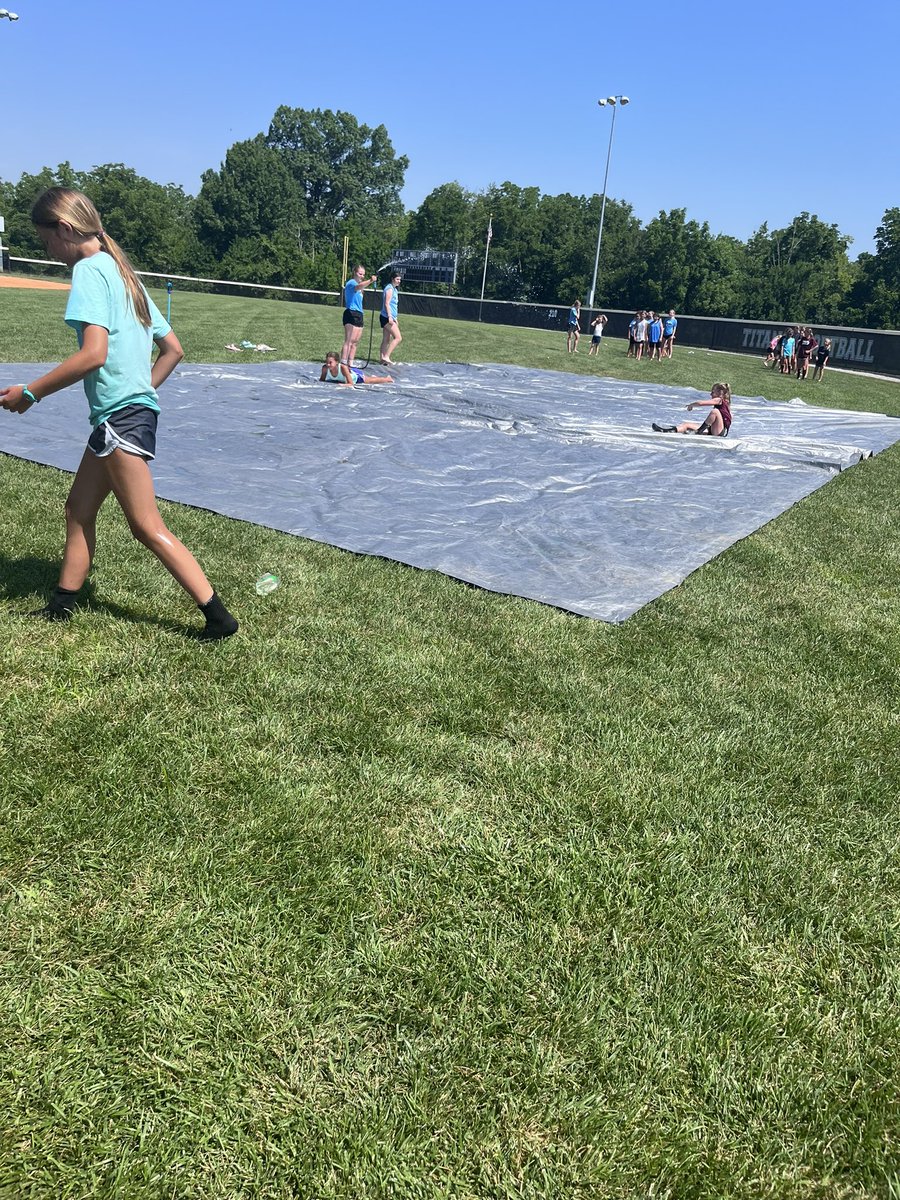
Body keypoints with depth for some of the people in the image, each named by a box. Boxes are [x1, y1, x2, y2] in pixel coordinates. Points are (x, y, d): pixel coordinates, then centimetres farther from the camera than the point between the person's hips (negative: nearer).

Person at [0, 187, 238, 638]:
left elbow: (94, 353, -22)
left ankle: (218, 617, -2)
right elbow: (173, 349, 19)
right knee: (79, 507, 16)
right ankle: (62, 605, 27)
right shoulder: (123, 274, 18)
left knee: (147, 526, -5)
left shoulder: (90, 268, -9)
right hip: (135, 406, 10)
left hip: (120, 415, -10)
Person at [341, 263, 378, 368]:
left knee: (355, 342, 8)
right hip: (351, 313, -9)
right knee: (348, 341, -12)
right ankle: (343, 364, -14)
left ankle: (350, 363, 12)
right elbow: (358, 287, -32)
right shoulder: (351, 282, -7)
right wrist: (370, 281, -47)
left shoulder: (359, 284, 22)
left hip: (359, 314, 9)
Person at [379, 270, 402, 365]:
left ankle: (382, 358, 12)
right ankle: (386, 356, -15)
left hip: (390, 317, 10)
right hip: (387, 317, -10)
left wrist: (394, 318, 25)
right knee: (398, 338, -14)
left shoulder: (394, 289, 20)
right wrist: (390, 317, -23)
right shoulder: (389, 288, -10)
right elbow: (387, 304, -16)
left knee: (386, 340, 10)